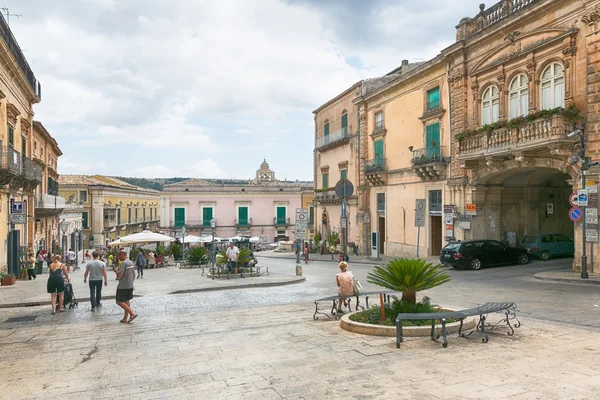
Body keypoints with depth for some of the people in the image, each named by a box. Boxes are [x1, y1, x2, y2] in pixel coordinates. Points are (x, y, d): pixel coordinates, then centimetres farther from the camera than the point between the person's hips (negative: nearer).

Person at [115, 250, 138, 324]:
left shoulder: (123, 263, -18)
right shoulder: (131, 263, 10)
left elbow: (119, 276, -23)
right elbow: (134, 275, 16)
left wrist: (116, 270, -4)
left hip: (123, 286, -9)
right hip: (130, 286, 9)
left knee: (119, 302, -2)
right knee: (127, 301, 14)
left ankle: (132, 314, -11)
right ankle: (125, 319, 17)